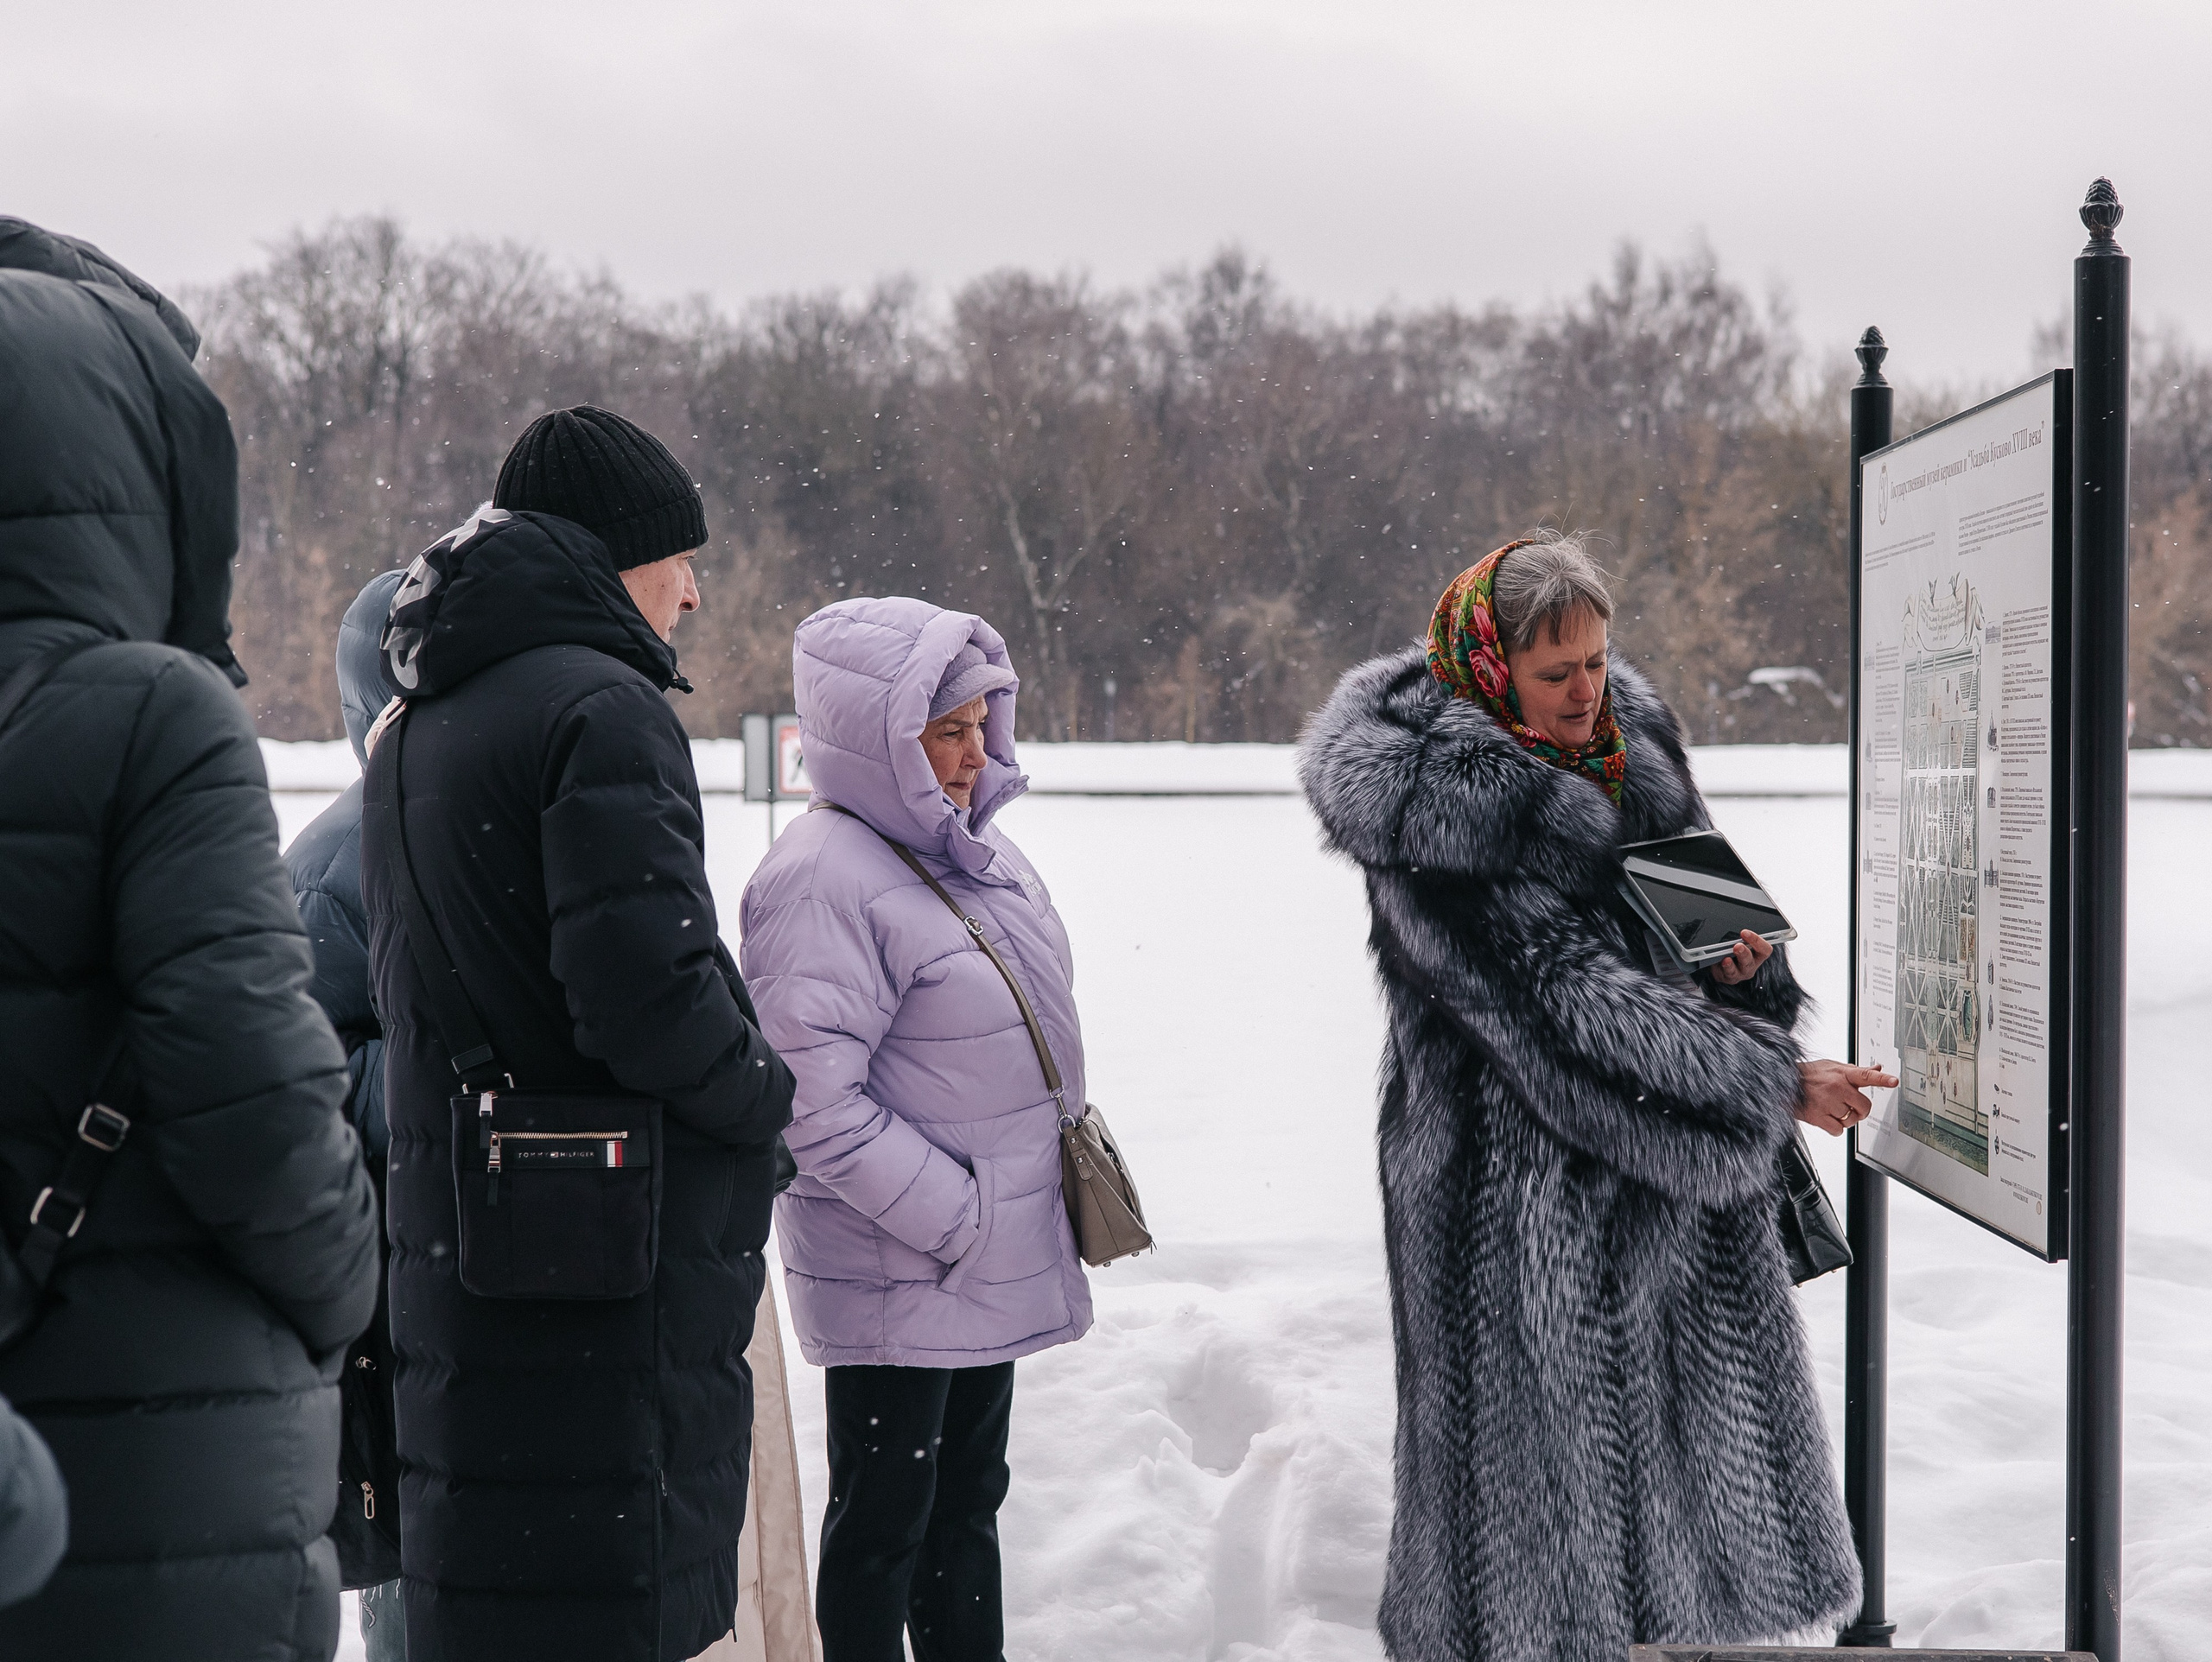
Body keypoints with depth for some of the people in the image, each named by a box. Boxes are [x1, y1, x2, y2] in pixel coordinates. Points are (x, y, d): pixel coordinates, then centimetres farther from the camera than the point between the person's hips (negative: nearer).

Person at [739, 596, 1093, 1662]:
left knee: (968, 1496, 20)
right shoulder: (823, 880, -20)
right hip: (893, 1275, -9)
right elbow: (813, 1101, -25)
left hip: (995, 1247, 9)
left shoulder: (974, 847, 9)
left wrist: (1070, 1141, 13)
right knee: (884, 1515, 2)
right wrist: (953, 1214, -21)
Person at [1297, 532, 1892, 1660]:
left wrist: (1738, 963, -7)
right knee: (1544, 1439, 1)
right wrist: (1770, 1083, -22)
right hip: (1519, 1192, -7)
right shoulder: (1438, 809, -19)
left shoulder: (1631, 739, 4)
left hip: (1672, 1172, 7)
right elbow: (1563, 997, -23)